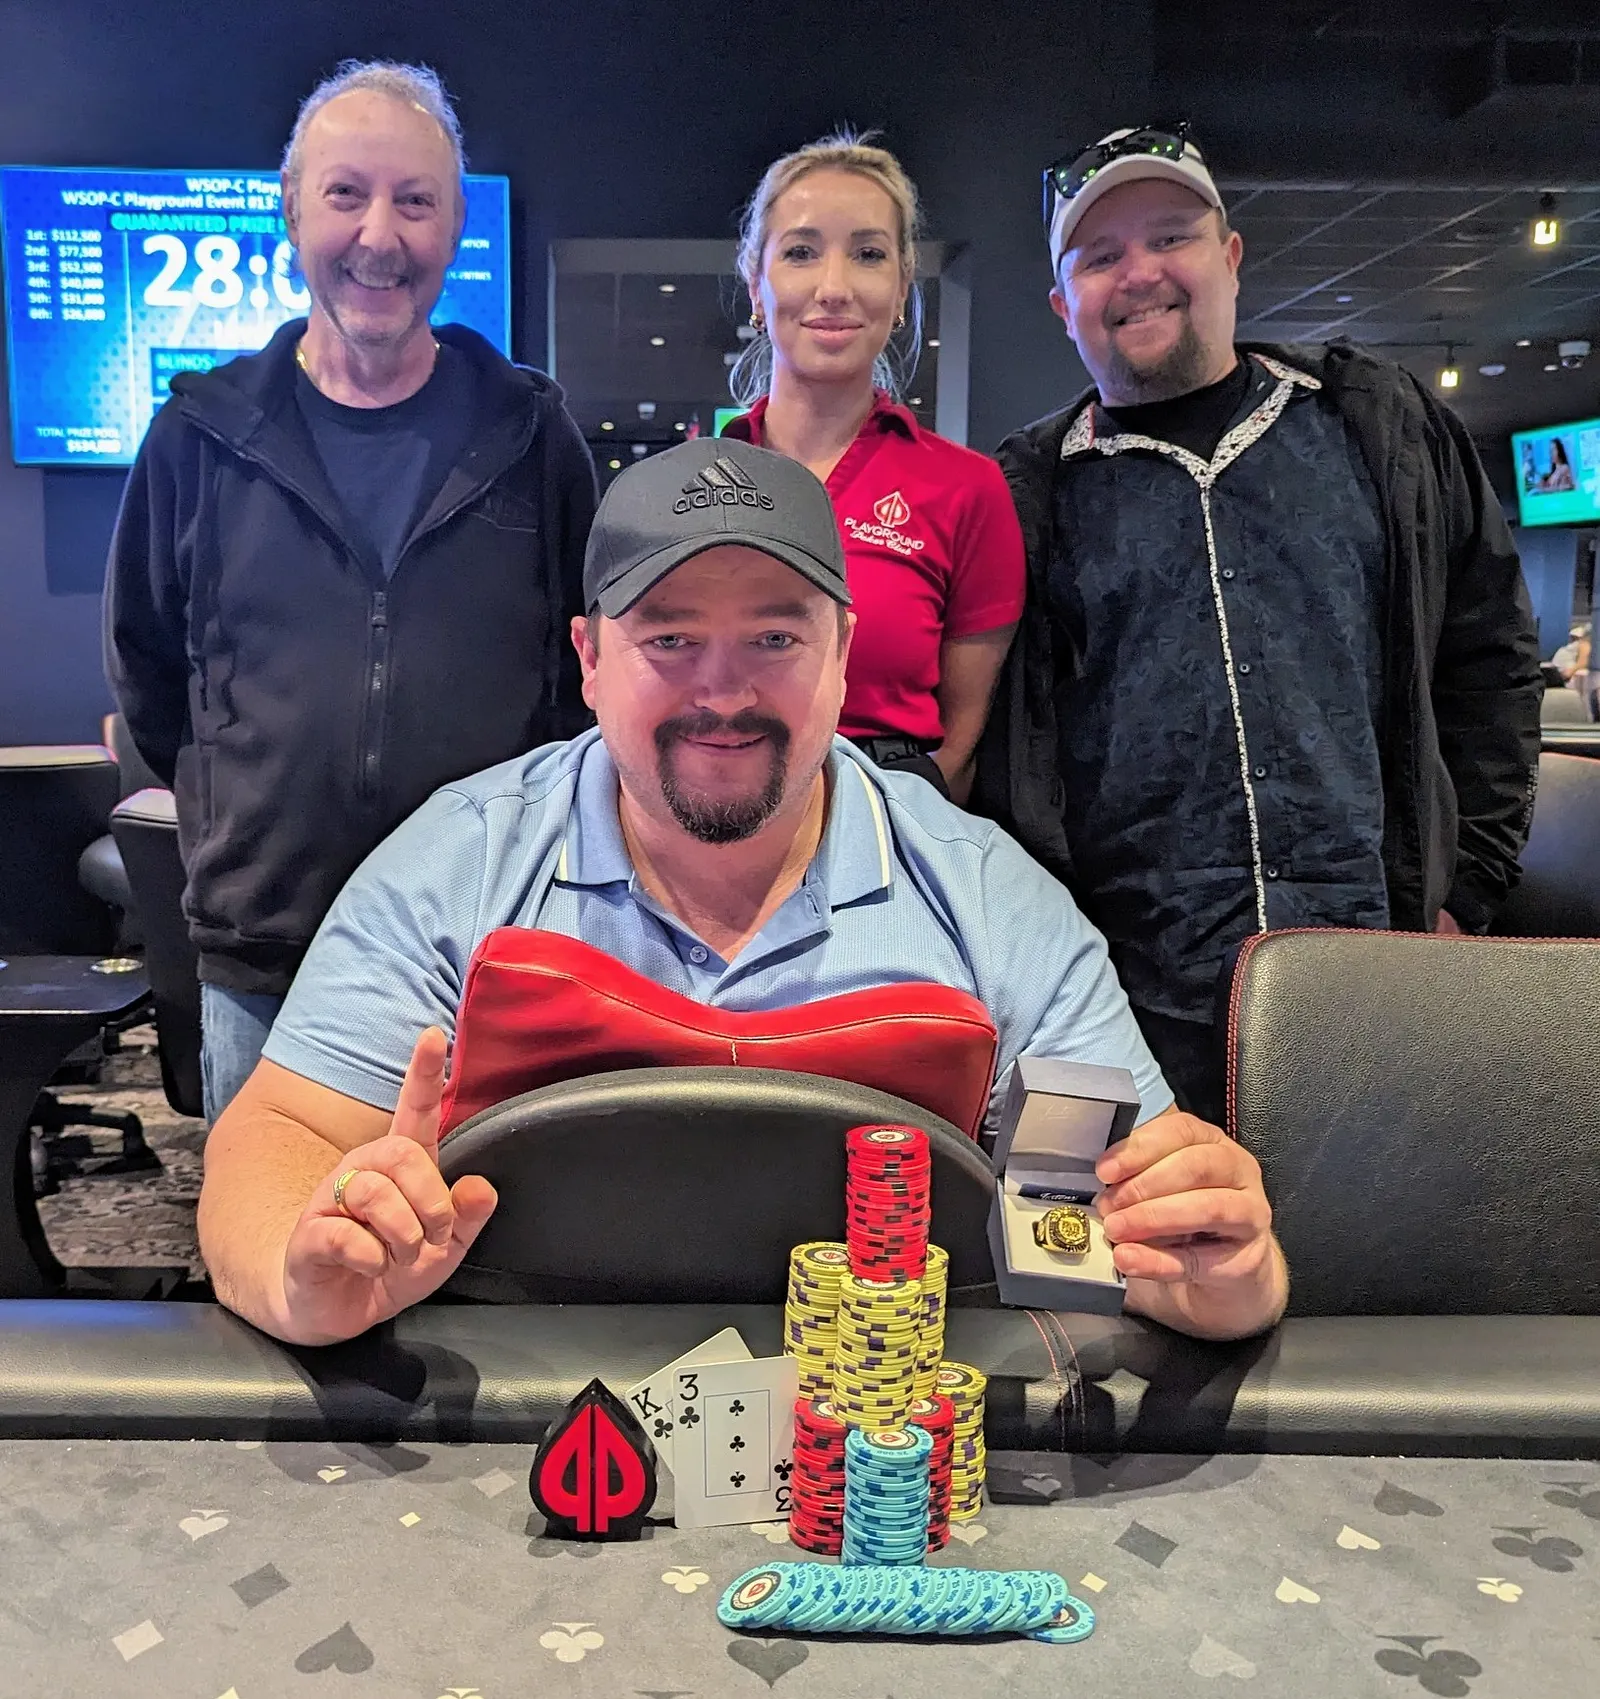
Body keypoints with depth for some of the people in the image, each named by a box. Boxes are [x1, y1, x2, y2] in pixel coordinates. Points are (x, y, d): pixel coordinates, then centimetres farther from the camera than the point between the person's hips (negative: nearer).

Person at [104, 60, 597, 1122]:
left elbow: (594, 664, 9)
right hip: (260, 964, 1)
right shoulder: (203, 436, 3)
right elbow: (146, 667, 15)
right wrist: (228, 816, 11)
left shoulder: (530, 436, 2)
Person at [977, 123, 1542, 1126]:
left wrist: (1469, 886, 6)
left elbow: (1491, 657, 13)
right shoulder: (1030, 497, 8)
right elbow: (989, 748, 9)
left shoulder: (1386, 427, 11)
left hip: (1381, 987, 2)